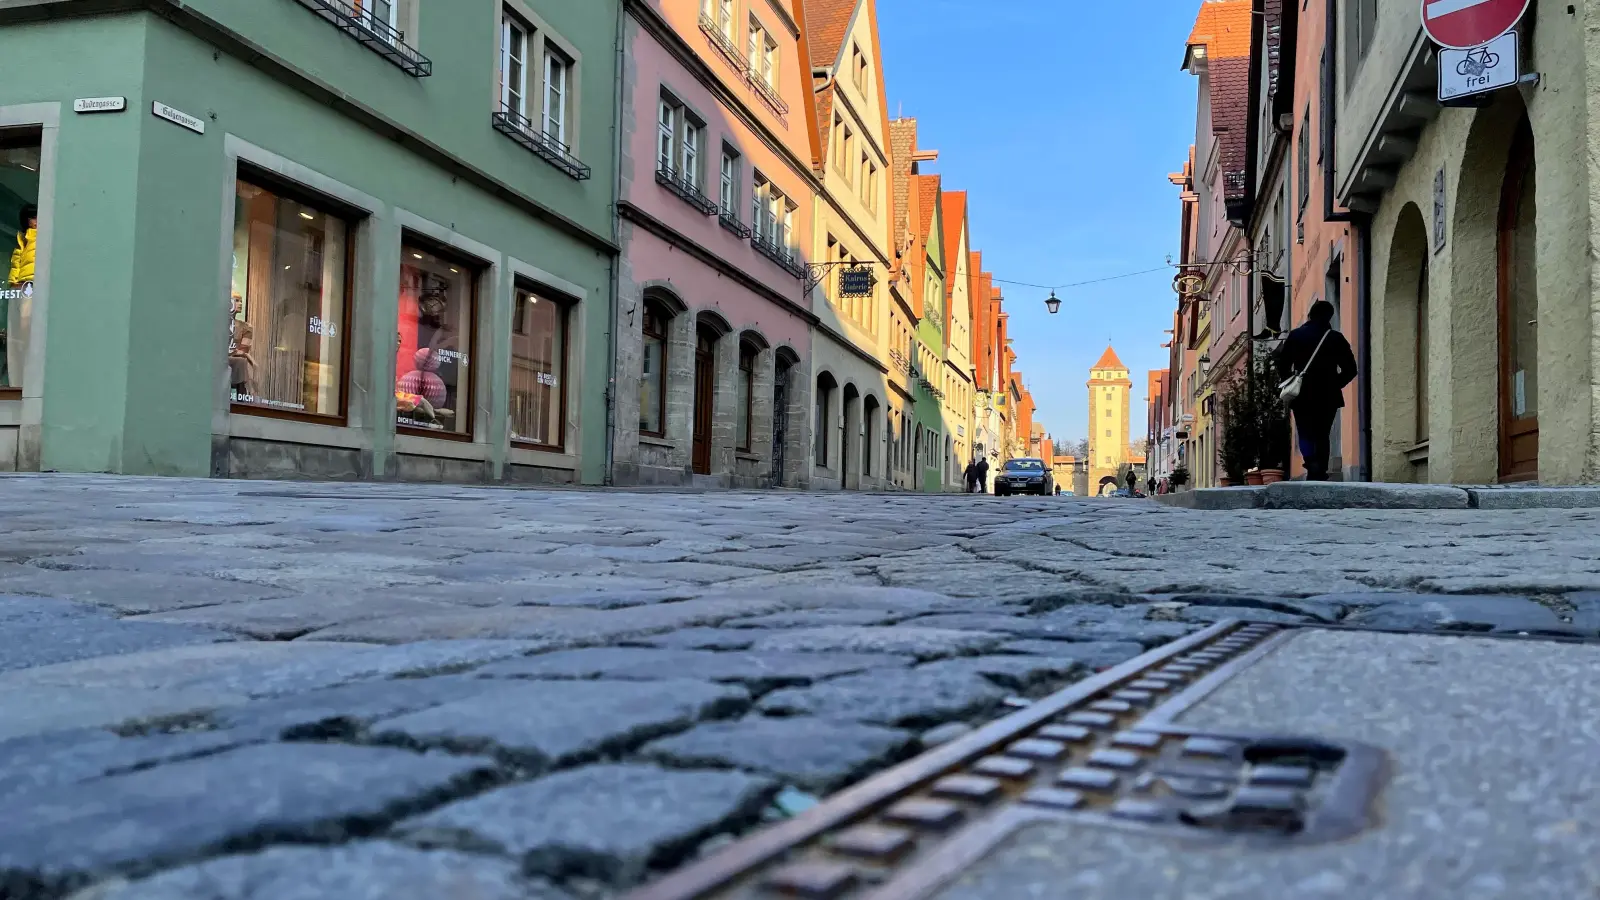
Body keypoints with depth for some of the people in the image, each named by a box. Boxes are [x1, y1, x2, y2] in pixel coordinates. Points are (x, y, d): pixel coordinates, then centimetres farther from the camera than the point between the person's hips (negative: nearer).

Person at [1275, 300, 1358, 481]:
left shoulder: (1295, 336, 0)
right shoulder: (1336, 338, 1)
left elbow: (1282, 365, -2)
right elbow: (1350, 369, 0)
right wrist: (1335, 384, 13)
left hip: (1302, 396, -1)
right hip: (1328, 396, 1)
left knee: (1305, 434, 3)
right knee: (1322, 436, 10)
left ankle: (1312, 463, -24)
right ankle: (1320, 473, 6)